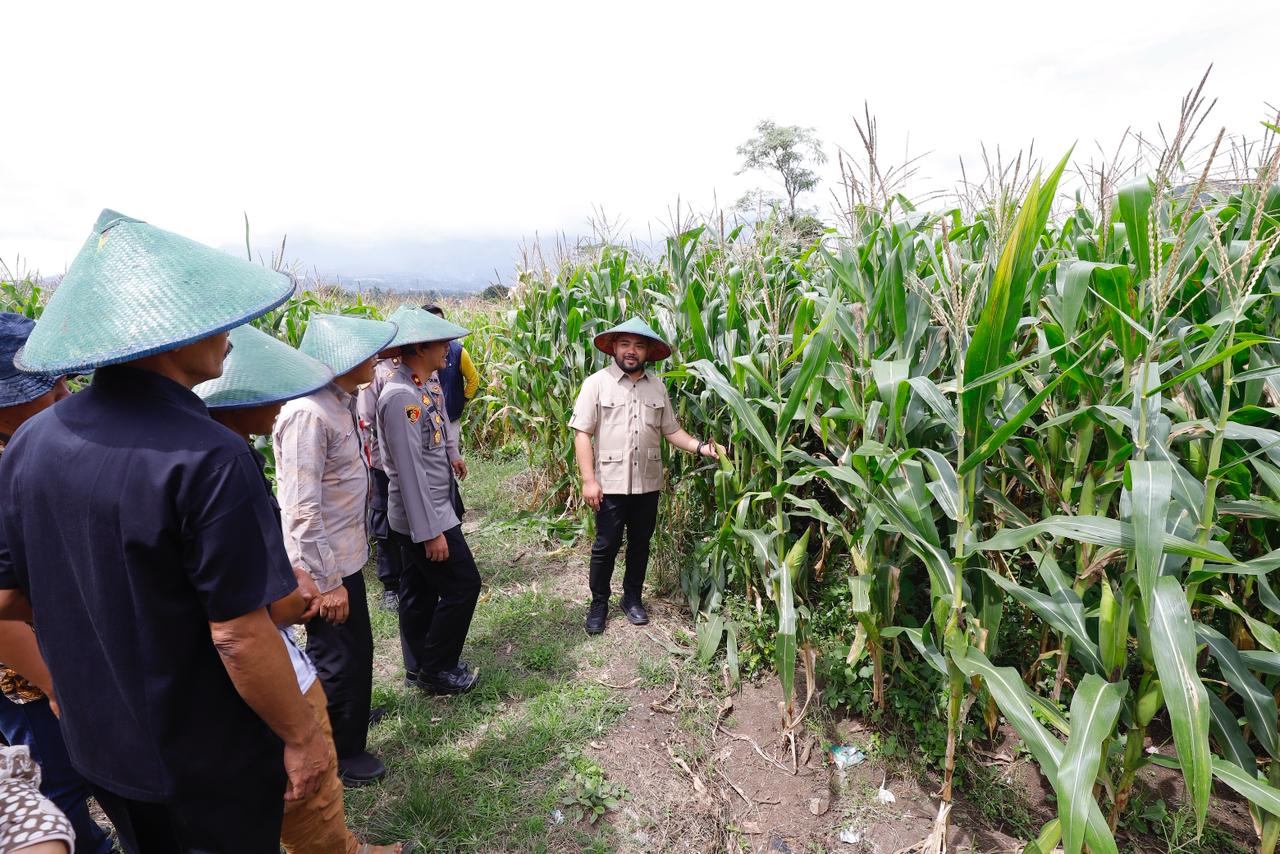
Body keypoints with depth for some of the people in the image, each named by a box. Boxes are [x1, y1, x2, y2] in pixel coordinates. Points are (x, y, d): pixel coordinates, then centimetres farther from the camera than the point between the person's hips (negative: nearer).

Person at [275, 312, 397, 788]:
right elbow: (301, 511, -27)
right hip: (326, 567, -9)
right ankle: (335, 757, 32)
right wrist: (327, 582, -23)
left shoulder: (340, 404, 5)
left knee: (355, 649, 26)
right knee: (338, 659, 10)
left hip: (345, 555, 9)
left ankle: (349, 712, 50)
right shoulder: (308, 414, -26)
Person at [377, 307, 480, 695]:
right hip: (422, 515, -9)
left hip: (436, 507, 9)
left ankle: (419, 667, 34)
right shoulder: (400, 396, -23)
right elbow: (409, 469, -25)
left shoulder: (428, 386, 5)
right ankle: (436, 670, 18)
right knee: (463, 585, 1)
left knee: (419, 590, 18)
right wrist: (431, 532, -23)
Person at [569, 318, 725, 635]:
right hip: (611, 482, -3)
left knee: (640, 543, 15)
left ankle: (632, 598, 34)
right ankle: (599, 603, 26)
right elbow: (582, 433, -8)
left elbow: (671, 430, 9)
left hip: (648, 482, 4)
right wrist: (588, 480, -13)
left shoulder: (657, 387, 6)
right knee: (606, 546, 7)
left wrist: (700, 447, -7)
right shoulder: (597, 383, -6)